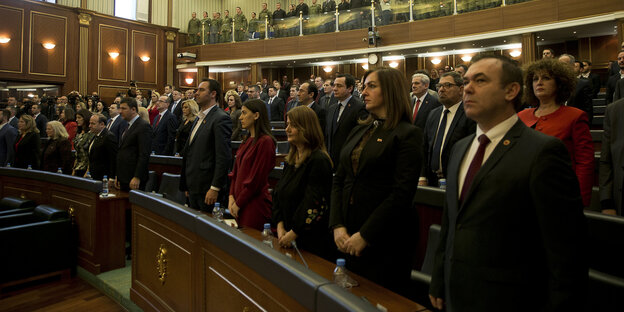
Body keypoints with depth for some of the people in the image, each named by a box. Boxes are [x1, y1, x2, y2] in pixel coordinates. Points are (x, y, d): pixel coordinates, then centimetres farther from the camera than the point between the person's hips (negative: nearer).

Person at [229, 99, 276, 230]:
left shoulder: (265, 141, -16)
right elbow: (236, 171, 13)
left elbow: (256, 179, -17)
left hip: (255, 203, -8)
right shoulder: (248, 140, 12)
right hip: (240, 204, 8)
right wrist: (232, 196, 2)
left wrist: (238, 203, -10)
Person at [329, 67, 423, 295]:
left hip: (383, 241, -6)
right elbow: (339, 180, 8)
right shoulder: (358, 131, 11)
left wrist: (365, 235, -16)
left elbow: (402, 194, -17)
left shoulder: (408, 134, -9)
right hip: (348, 238, 6)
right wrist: (337, 226, -3)